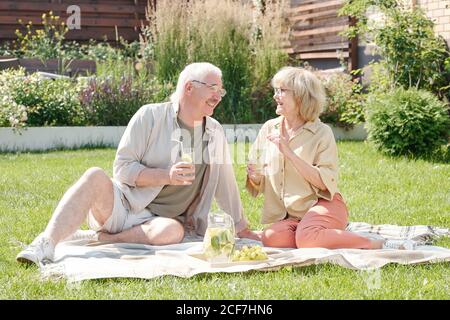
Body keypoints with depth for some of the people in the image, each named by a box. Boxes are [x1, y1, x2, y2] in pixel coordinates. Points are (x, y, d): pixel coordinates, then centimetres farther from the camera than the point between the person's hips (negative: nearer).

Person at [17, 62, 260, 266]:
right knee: (95, 176, -34)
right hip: (120, 205, -2)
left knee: (174, 231, -35)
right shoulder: (151, 116, -3)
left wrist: (242, 228, 22)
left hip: (156, 219, 2)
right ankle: (45, 245, -39)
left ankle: (96, 237, -25)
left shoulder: (215, 133, 11)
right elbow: (122, 168, -7)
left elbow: (226, 183, 20)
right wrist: (167, 176, -20)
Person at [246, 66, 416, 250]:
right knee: (271, 237, -30)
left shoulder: (321, 133, -4)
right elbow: (257, 186, 16)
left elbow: (325, 182, -15)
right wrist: (255, 177, -9)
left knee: (307, 237, -36)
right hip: (289, 217, 4)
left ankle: (380, 245, -22)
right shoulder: (269, 129, 9)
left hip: (324, 206, -4)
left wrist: (289, 153, -19)